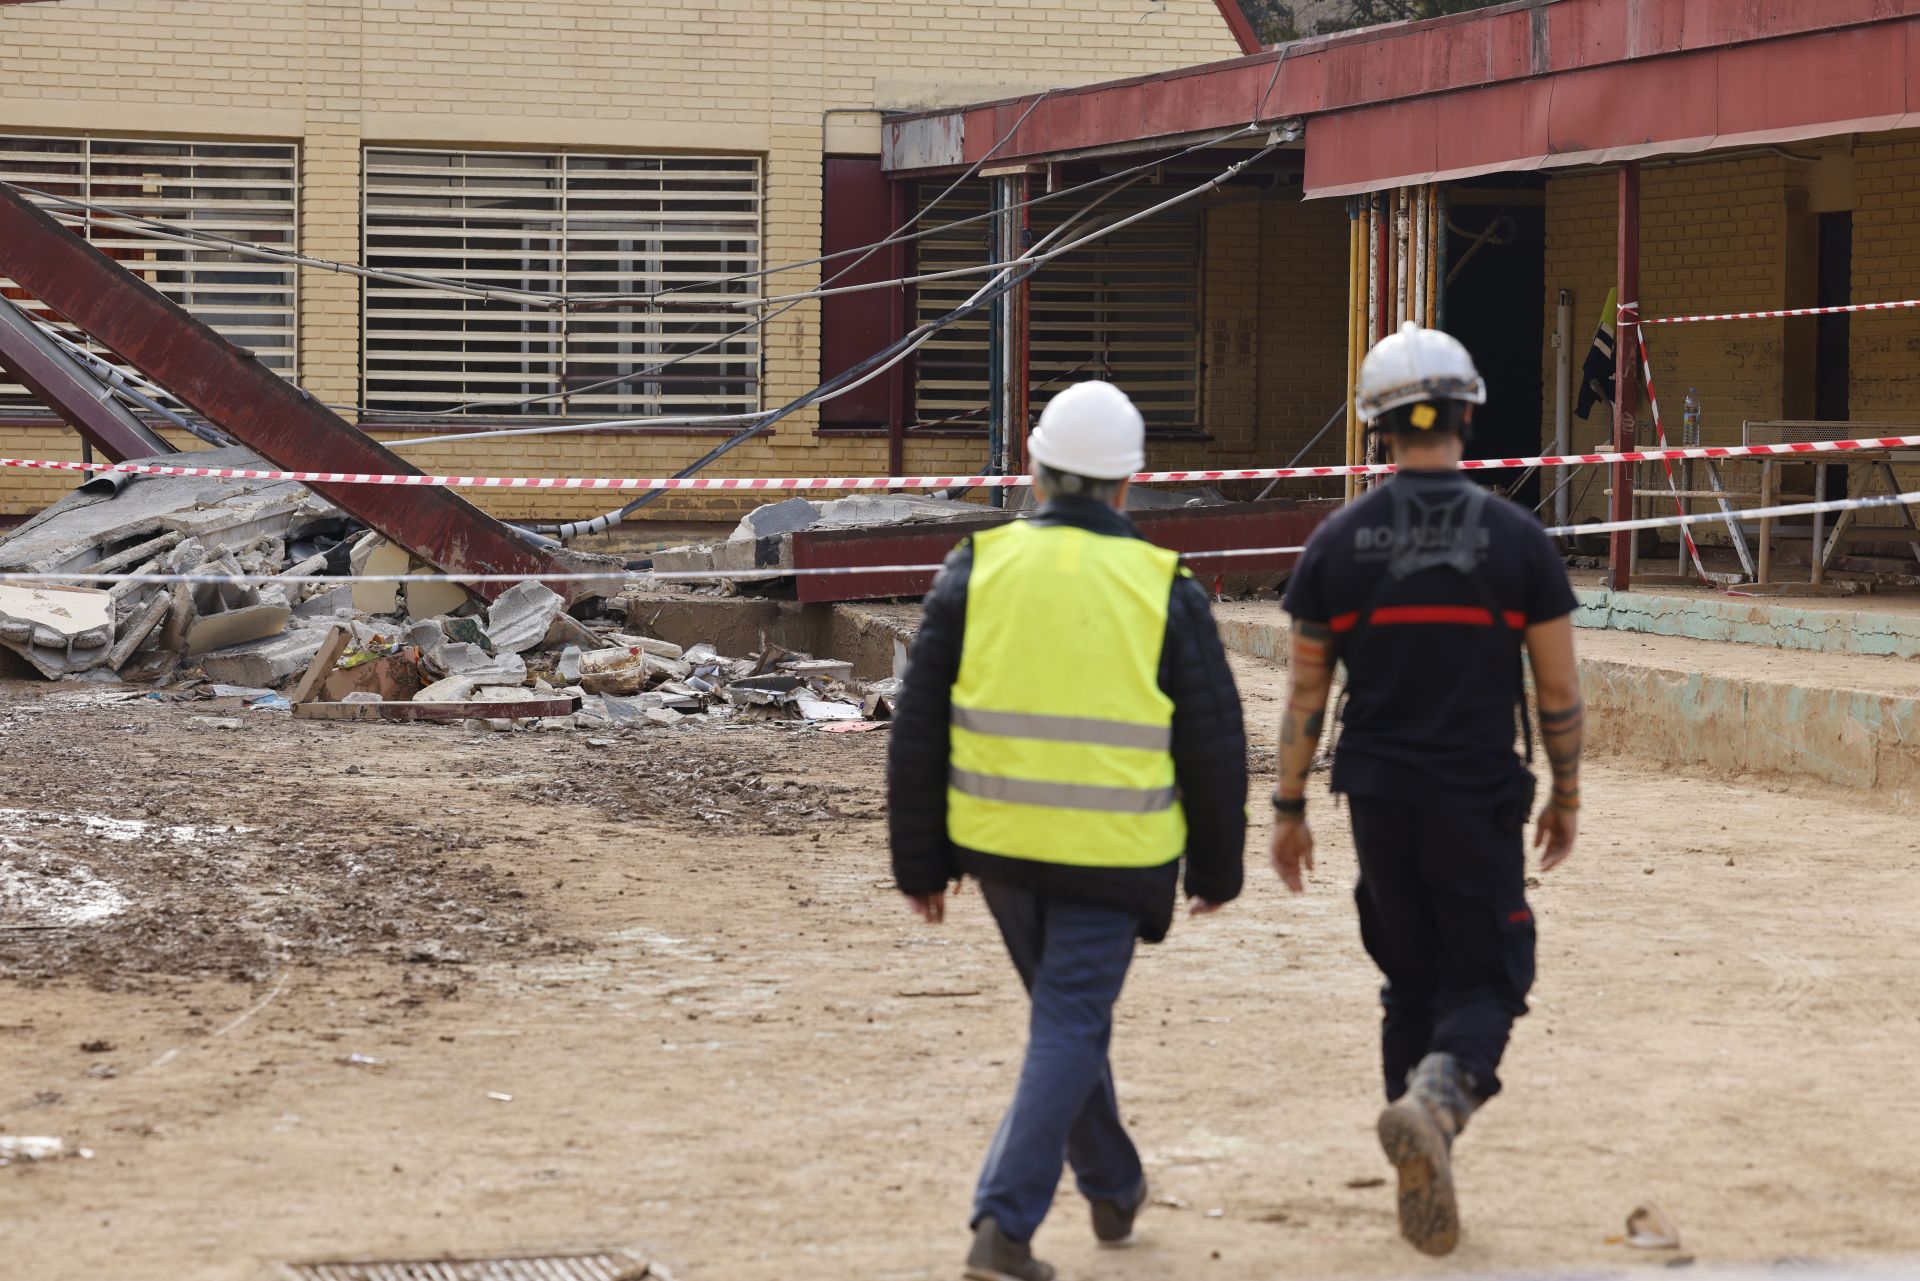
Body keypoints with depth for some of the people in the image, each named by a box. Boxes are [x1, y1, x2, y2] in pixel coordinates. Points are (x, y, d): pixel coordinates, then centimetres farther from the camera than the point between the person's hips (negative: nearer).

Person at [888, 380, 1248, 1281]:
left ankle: (1113, 1189, 37)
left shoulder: (975, 571, -1)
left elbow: (919, 729, 1)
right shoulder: (1163, 589, -4)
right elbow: (1213, 743, 1)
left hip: (998, 839, 3)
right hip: (1111, 852, -3)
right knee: (1069, 1028, 1)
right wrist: (1215, 865, 13)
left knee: (1067, 1013, 22)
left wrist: (920, 860, 8)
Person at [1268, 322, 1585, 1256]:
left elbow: (1305, 693, 3)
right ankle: (1434, 1100, -25)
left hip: (1377, 797, 2)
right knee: (1485, 981, 5)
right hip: (1480, 799, -2)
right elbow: (1559, 690, -1)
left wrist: (1289, 808, 11)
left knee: (1410, 984, 16)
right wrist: (1566, 795, 12)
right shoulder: (1516, 538, -4)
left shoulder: (1338, 543, 0)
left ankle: (1423, 1180, 15)